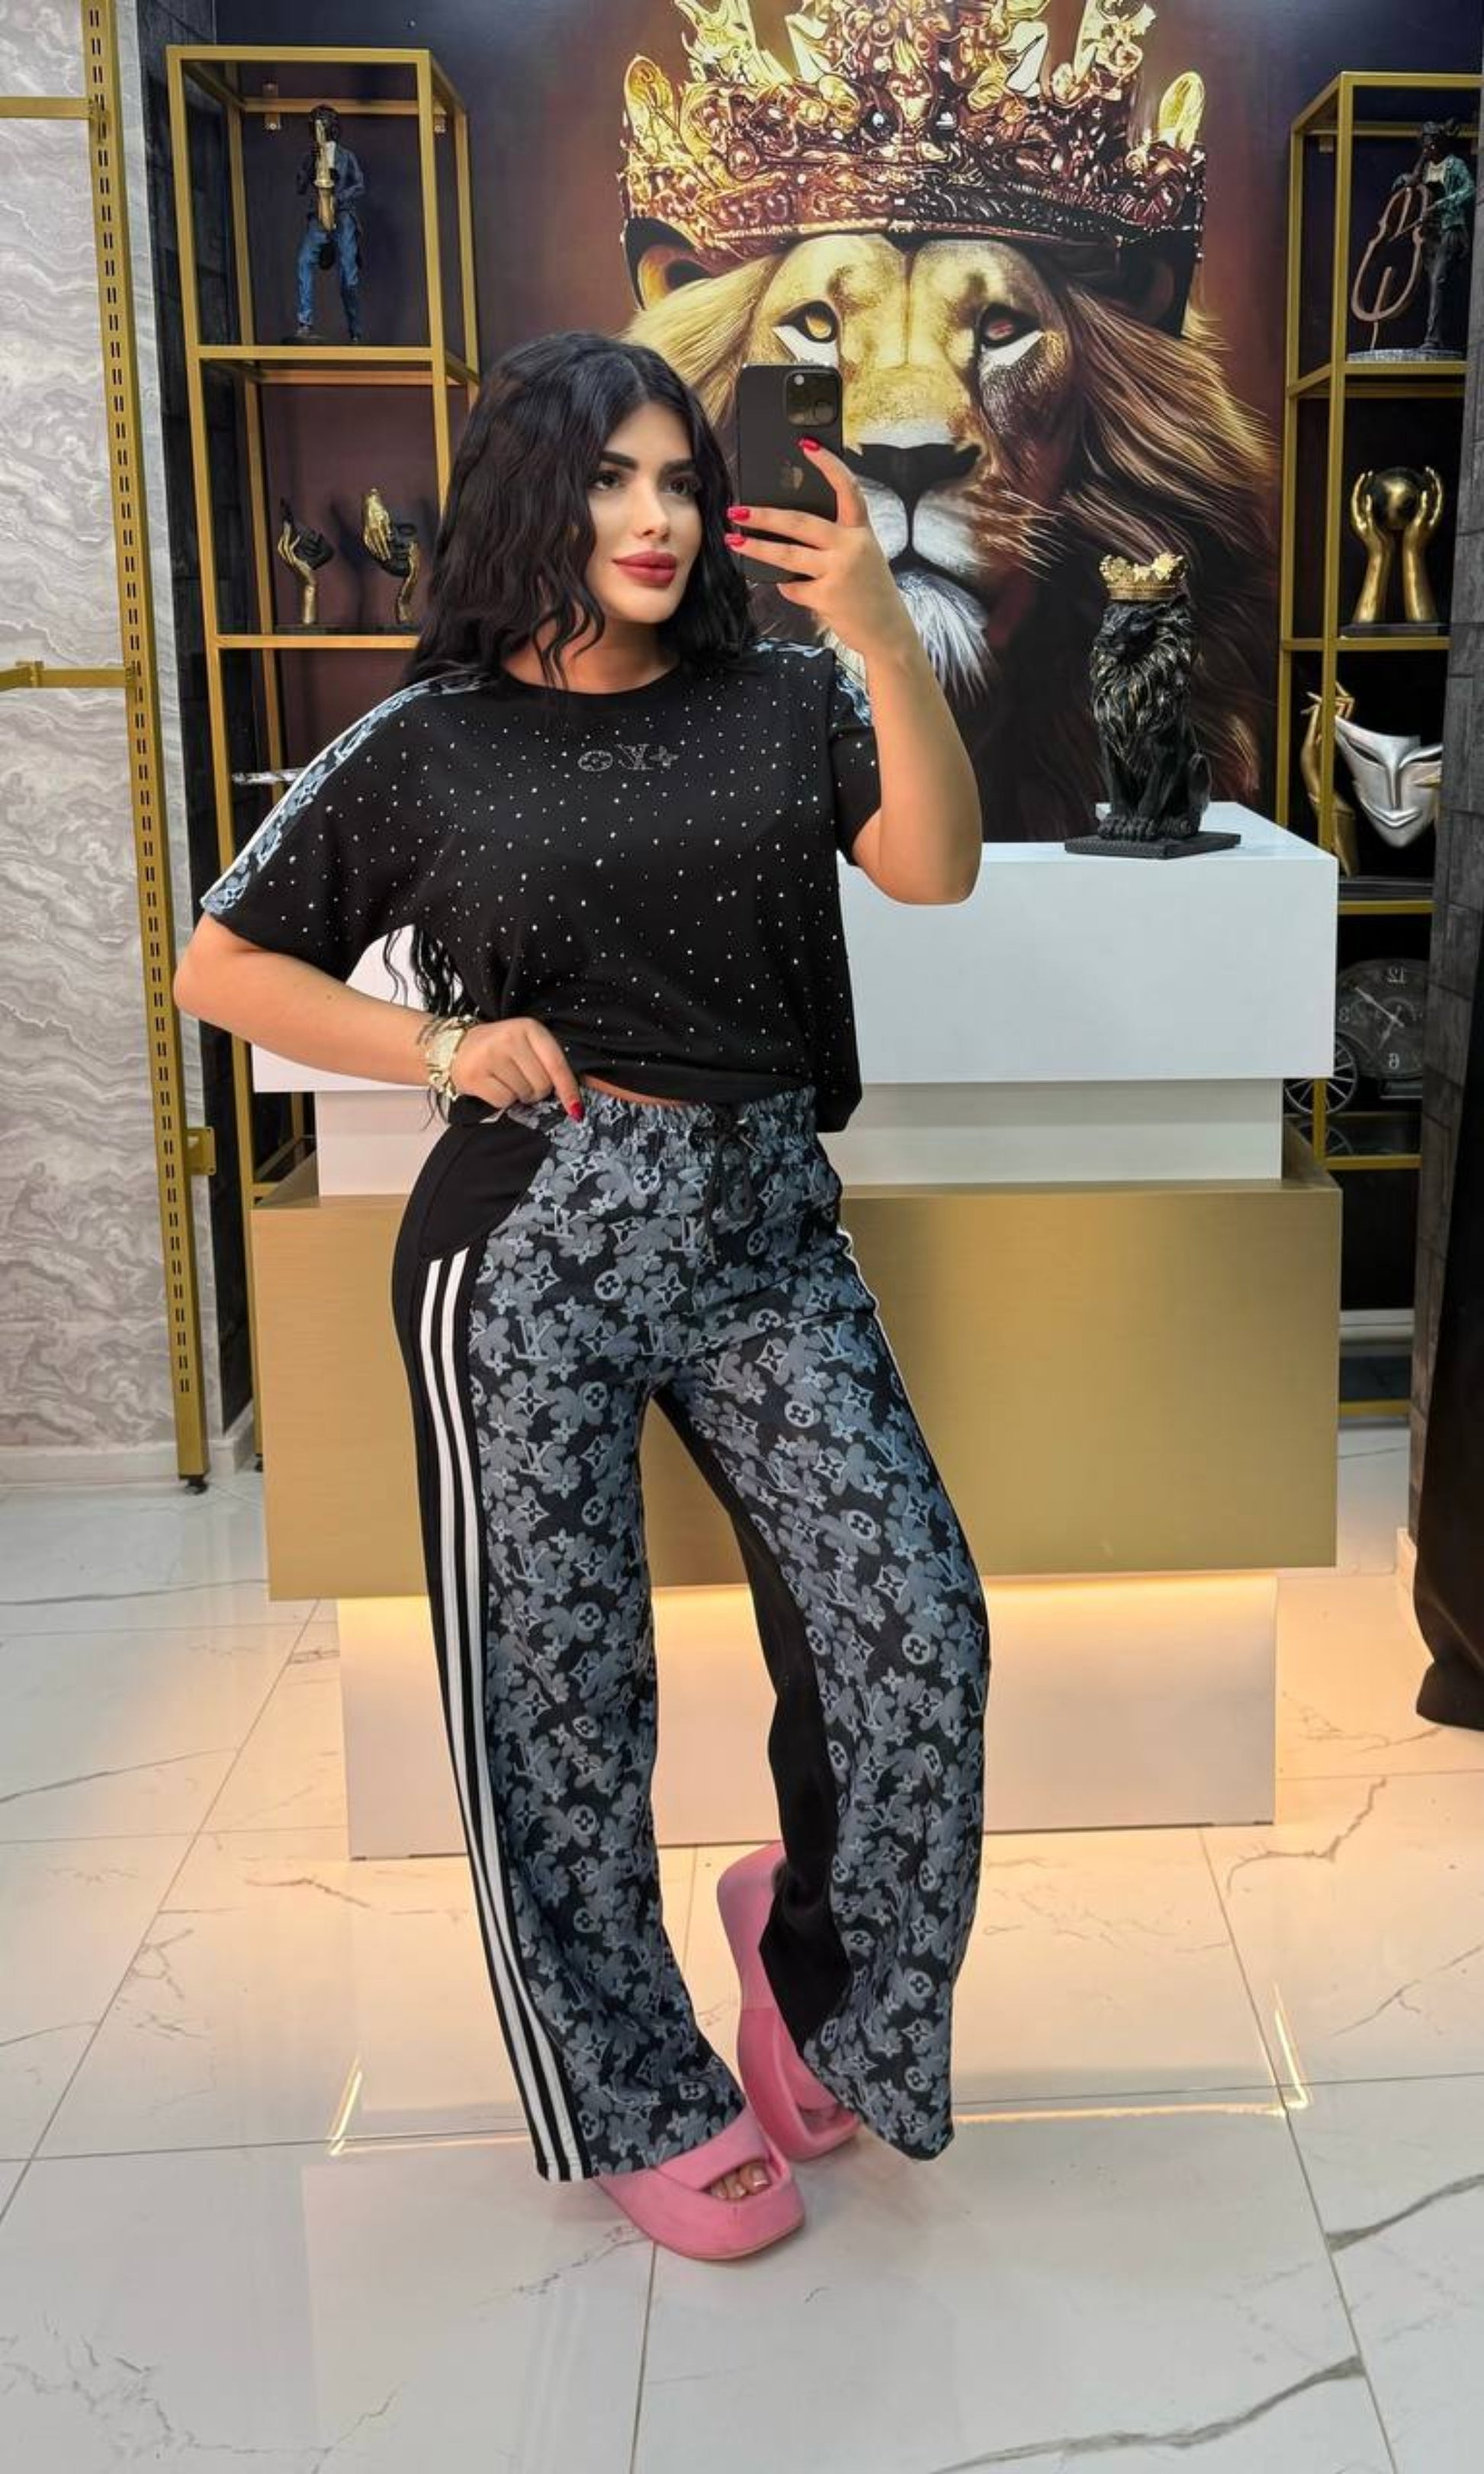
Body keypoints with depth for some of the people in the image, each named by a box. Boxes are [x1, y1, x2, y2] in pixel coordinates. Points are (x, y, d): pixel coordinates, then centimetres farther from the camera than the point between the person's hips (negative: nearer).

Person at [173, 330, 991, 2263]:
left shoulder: (782, 702, 7)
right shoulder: (427, 746, 3)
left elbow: (937, 867, -9)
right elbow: (221, 966, 8)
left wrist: (884, 636, -20)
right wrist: (445, 1050, -4)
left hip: (766, 1223, 2)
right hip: (533, 1237, -2)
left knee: (917, 1632, -4)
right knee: (554, 1675, 6)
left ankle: (817, 1963, 28)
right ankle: (640, 2099, 29)